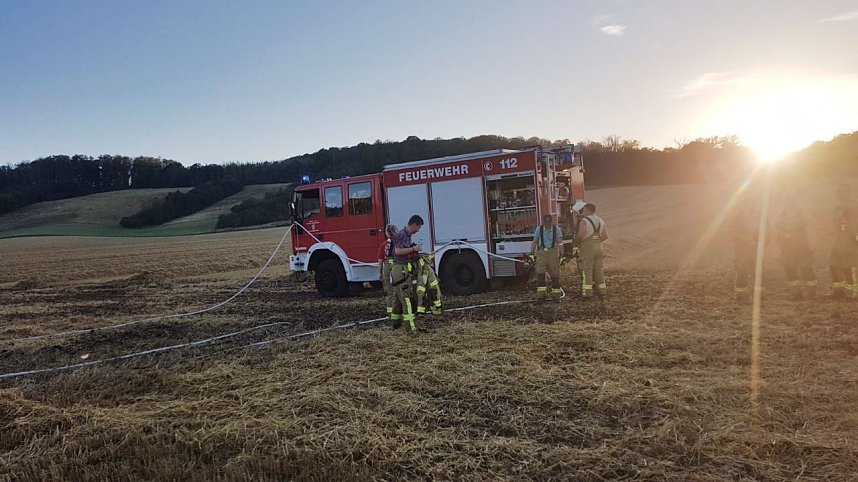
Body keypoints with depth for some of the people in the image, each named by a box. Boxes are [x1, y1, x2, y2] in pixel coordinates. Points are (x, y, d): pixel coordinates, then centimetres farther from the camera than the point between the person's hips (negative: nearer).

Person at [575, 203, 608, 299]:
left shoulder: (584, 221, -11)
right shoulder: (600, 220, 11)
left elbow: (580, 235, -21)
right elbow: (605, 236, 12)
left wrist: (576, 240, -1)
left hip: (587, 249, -6)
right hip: (598, 248, 6)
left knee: (587, 271, -2)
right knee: (599, 270, 12)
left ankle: (587, 292, -4)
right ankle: (602, 291, 16)